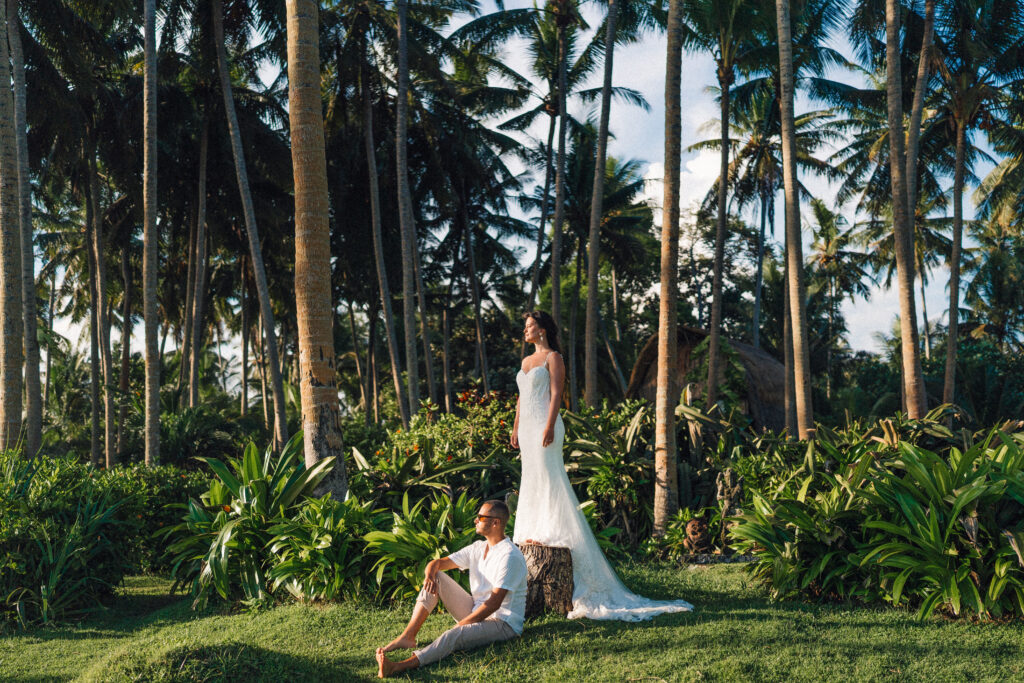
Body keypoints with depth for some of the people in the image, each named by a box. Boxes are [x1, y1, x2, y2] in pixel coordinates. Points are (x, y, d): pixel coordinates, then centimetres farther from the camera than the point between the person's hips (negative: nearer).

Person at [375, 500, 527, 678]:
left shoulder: (510, 556, -18)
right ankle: (407, 637, -18)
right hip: (476, 613, 8)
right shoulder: (478, 548, 8)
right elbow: (438, 563, 7)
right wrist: (430, 572, -19)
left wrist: (460, 625, -24)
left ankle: (398, 667, -55)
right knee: (436, 577, -6)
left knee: (454, 635, -37)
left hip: (504, 623, -8)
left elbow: (494, 604, -23)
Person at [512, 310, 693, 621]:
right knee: (531, 479, 8)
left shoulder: (553, 358, -4)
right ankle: (534, 531, 12)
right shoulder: (526, 361, 19)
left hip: (544, 422, -8)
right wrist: (515, 429, 17)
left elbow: (555, 394, -12)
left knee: (548, 476, -9)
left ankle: (552, 532, -8)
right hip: (526, 425, 8)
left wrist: (549, 427, -21)